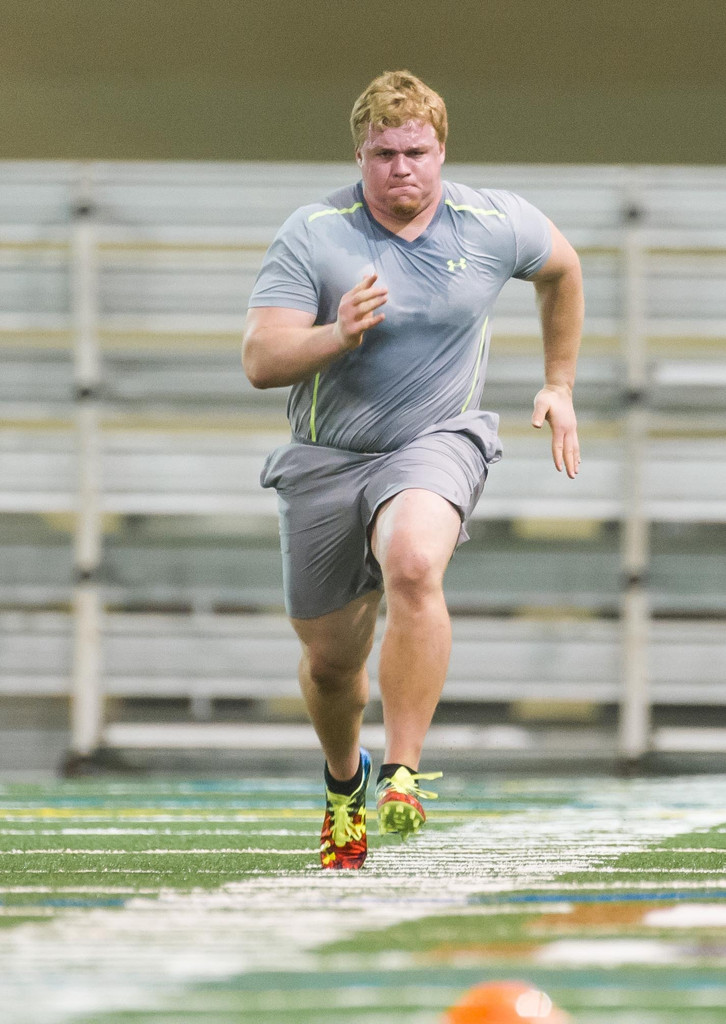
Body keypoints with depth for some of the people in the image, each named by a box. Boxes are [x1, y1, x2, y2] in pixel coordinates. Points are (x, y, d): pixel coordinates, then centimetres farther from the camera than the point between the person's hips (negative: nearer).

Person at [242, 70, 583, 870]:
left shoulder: (494, 224, -4)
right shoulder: (312, 234, -11)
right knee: (330, 659, 10)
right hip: (325, 462, 1)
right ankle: (344, 781, 43)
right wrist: (338, 334, -36)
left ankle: (403, 773, -30)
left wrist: (559, 384, 20)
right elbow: (259, 361, -18)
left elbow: (561, 267, 19)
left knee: (414, 565, -35)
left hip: (437, 443, -1)